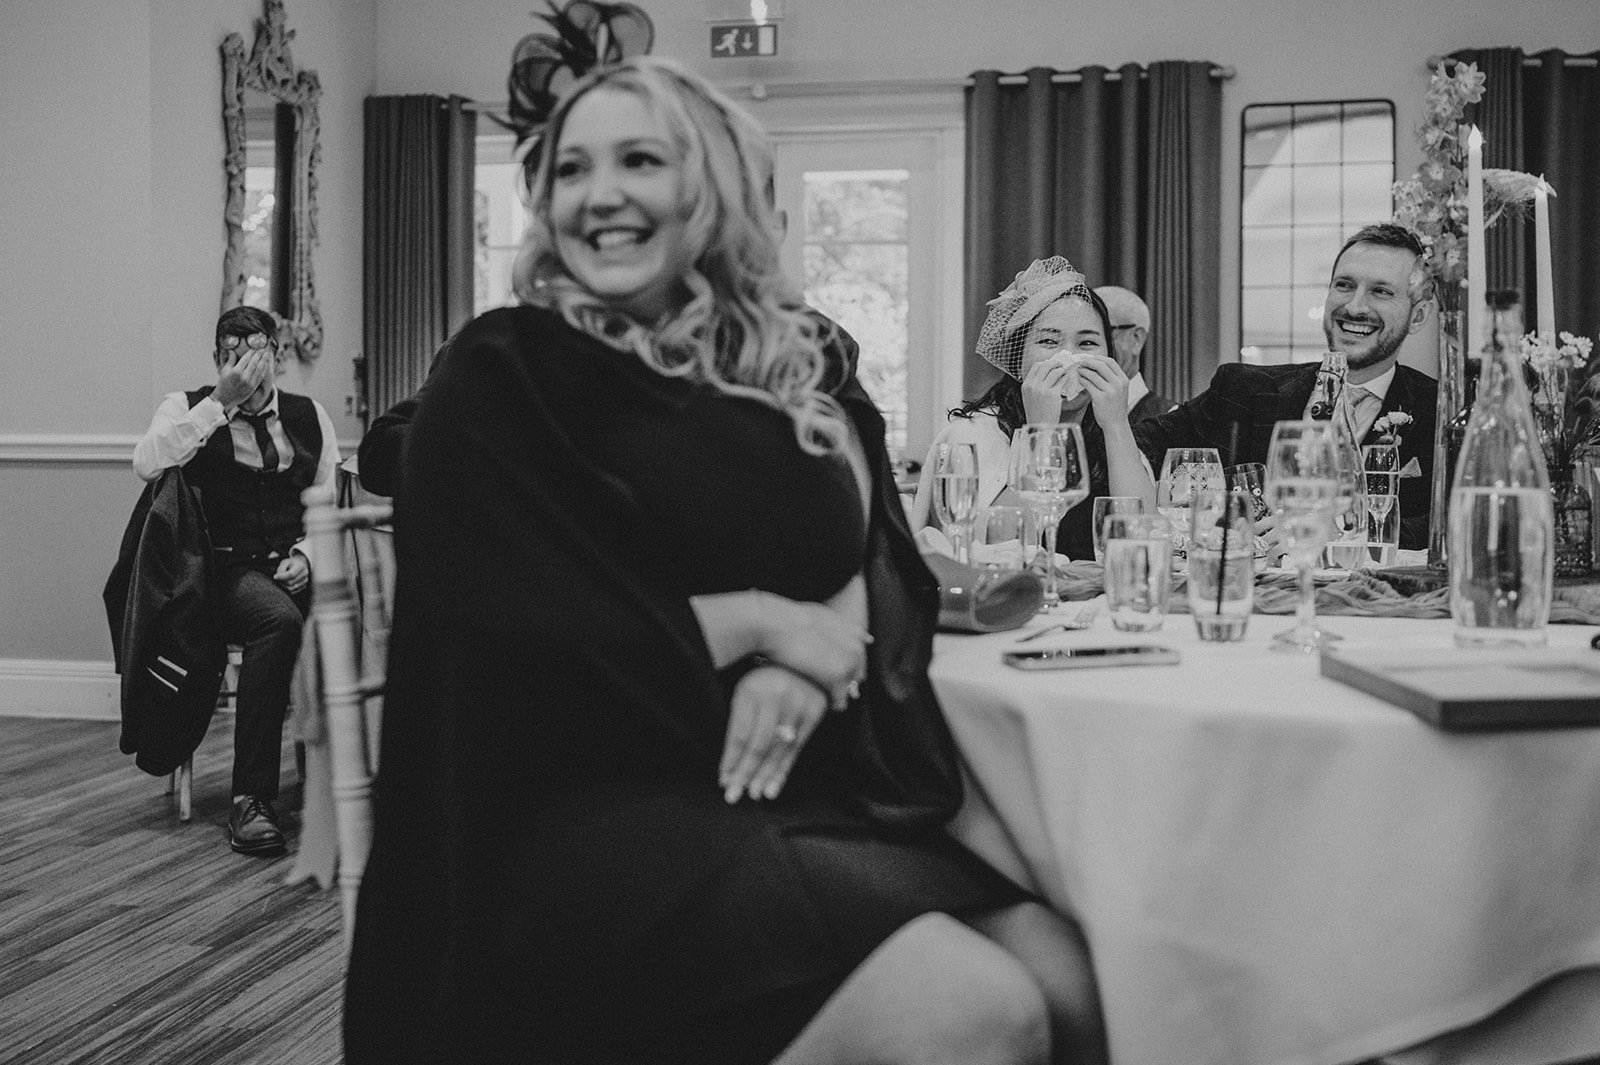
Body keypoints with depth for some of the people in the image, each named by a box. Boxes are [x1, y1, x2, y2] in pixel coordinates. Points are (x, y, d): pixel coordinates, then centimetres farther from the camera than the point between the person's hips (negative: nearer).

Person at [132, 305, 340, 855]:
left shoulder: (309, 415, 17)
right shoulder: (187, 408, 6)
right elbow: (147, 465, -15)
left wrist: (306, 554, -3)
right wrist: (222, 400, -15)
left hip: (298, 566, 4)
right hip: (228, 568, -3)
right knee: (279, 619, -37)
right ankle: (250, 800, -33)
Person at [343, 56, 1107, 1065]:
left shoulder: (796, 365, 14)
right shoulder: (501, 382, -1)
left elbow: (887, 563, 10)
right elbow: (515, 634, -12)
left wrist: (818, 653, -13)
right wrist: (760, 621, -9)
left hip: (817, 793, 6)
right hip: (595, 812, -5)